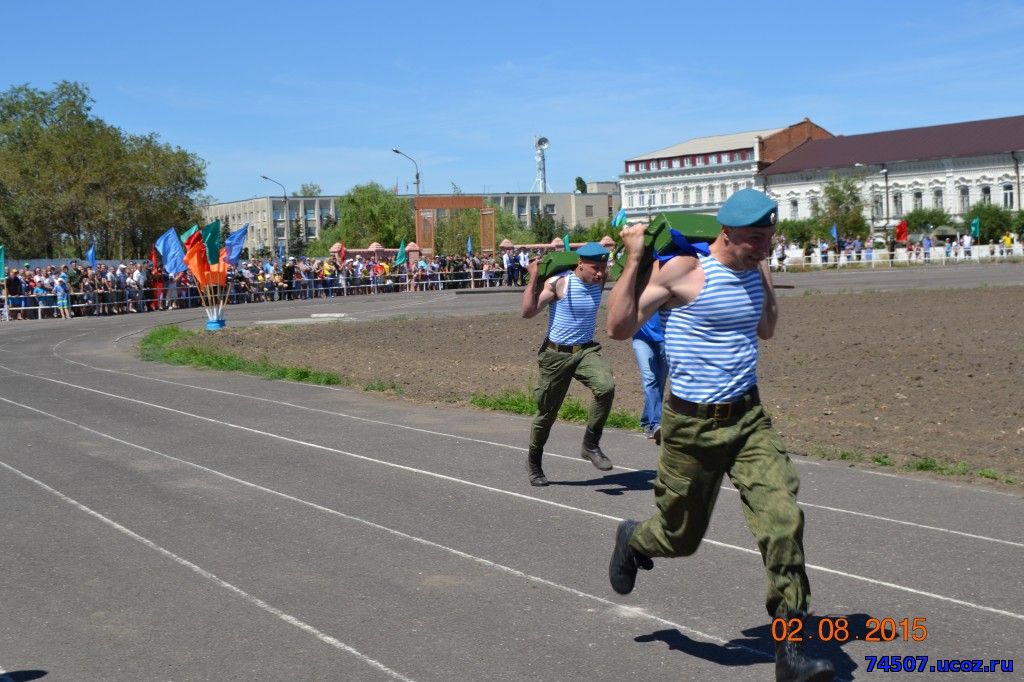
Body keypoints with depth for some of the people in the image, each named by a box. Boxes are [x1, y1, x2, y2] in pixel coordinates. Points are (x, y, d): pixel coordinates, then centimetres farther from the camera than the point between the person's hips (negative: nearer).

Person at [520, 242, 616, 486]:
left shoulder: (599, 281, 0)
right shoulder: (559, 283, -16)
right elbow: (528, 311, -19)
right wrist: (533, 279, -24)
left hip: (587, 350, 4)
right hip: (557, 354, -4)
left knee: (606, 386, -27)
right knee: (547, 412, 7)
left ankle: (590, 445, -10)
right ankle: (533, 461, 32)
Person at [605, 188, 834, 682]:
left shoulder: (755, 272, 6)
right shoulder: (682, 271, -13)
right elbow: (619, 328, -14)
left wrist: (766, 271, 18)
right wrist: (634, 260, -18)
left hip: (749, 418, 5)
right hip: (692, 424, -4)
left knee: (783, 520, -14)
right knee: (681, 537, 10)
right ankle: (632, 541, 49)